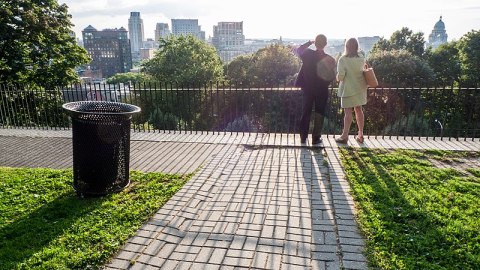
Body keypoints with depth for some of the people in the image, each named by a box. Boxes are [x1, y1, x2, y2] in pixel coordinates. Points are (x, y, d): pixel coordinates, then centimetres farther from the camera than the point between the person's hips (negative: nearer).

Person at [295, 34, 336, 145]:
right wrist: (325, 84, 7)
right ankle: (316, 138, 11)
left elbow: (298, 50, 11)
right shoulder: (330, 59, -12)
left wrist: (309, 42, 12)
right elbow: (332, 76, -7)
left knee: (306, 112, 12)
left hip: (308, 89, 2)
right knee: (319, 113, 9)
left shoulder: (308, 54, -10)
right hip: (322, 90, -1)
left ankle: (303, 137, 16)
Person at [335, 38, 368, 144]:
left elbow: (340, 76, -17)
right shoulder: (361, 57, 3)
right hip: (360, 87, 5)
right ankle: (360, 135, 19)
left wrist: (338, 78, 2)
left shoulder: (343, 59, -16)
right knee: (359, 110, 12)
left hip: (349, 88, -5)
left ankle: (344, 136, 2)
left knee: (348, 112, -3)